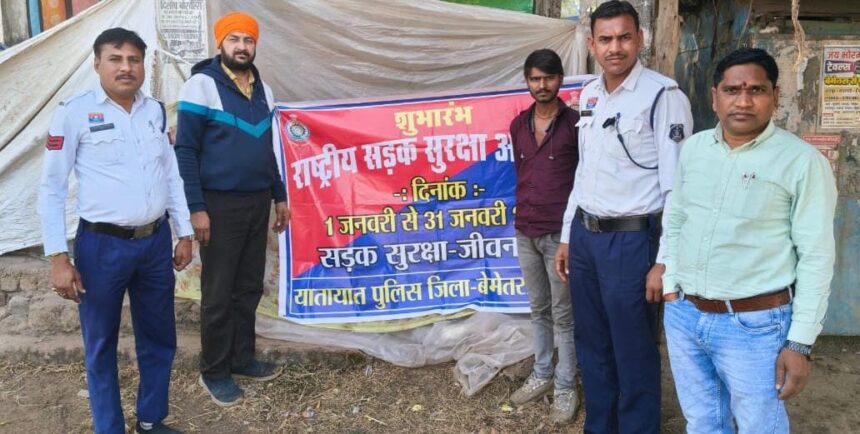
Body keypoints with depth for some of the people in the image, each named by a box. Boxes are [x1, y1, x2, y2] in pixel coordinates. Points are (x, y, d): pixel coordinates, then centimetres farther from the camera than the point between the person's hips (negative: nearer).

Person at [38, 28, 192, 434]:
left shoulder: (155, 110, 6)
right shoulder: (74, 113, -8)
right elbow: (52, 189, -7)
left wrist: (184, 233, 12)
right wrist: (58, 257, -10)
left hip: (156, 242, 5)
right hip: (103, 246, -4)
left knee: (159, 338, 16)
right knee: (101, 345, 10)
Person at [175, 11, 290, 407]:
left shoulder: (262, 89, 11)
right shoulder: (202, 85, -8)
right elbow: (185, 151, -11)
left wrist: (279, 196, 16)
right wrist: (195, 208, -16)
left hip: (258, 202, 6)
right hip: (221, 205, -6)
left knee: (249, 287, 13)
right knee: (219, 293, 2)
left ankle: (241, 357, 27)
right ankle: (214, 371, 17)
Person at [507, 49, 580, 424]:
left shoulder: (575, 122, -8)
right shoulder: (518, 125, 8)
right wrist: (524, 213, 14)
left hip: (560, 233, -5)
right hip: (525, 232, 5)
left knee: (563, 314, 5)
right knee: (539, 309, 17)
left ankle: (565, 387, 18)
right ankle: (542, 375, 31)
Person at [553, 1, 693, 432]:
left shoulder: (663, 95, -12)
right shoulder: (588, 95, 9)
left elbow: (677, 186, -14)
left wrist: (664, 261, -16)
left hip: (630, 239, -7)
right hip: (584, 235, 7)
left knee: (633, 353, 7)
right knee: (591, 344, 18)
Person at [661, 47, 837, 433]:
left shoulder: (802, 161, -11)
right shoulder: (693, 147, 5)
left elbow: (816, 256, -11)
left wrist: (800, 342, -12)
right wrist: (670, 288, 10)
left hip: (754, 325, -4)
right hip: (683, 316, 5)